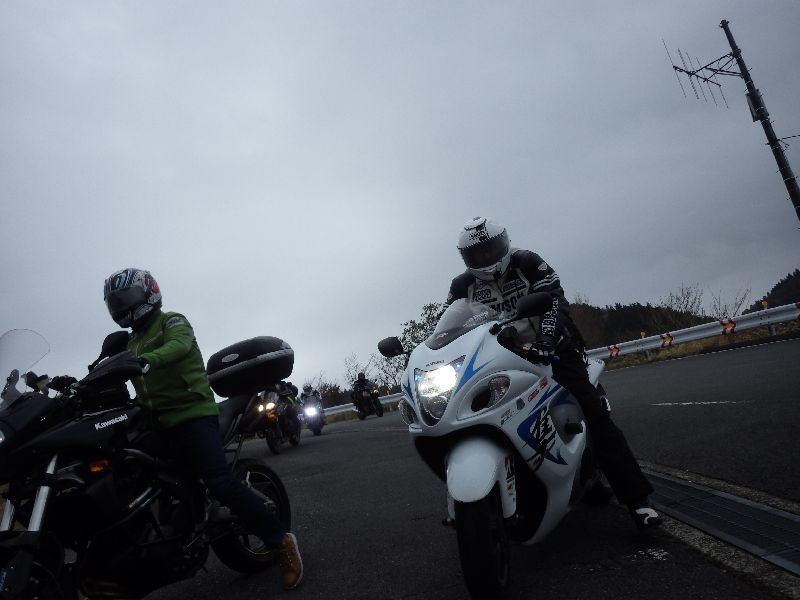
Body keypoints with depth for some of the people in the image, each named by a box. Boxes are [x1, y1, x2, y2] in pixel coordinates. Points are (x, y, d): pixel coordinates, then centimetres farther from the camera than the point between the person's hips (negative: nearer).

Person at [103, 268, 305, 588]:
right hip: (158, 423, 9)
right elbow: (120, 379, 21)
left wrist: (147, 360, -42)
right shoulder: (131, 342, 26)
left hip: (191, 413, -9)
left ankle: (281, 541, -14)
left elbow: (179, 345, -24)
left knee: (220, 483, -22)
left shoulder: (172, 321, 0)